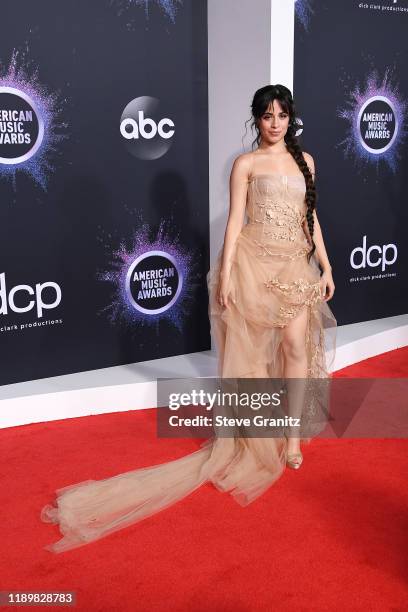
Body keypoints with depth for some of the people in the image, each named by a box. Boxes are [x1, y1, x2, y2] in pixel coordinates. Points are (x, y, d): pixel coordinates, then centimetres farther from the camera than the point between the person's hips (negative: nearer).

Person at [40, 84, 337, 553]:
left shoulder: (304, 159, 13)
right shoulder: (245, 163, 1)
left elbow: (310, 216, 15)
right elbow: (235, 219, -3)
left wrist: (326, 266, 10)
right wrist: (226, 275, -11)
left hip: (298, 262, 3)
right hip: (256, 260, -3)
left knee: (297, 340, -8)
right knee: (253, 345, 5)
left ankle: (292, 435, 3)